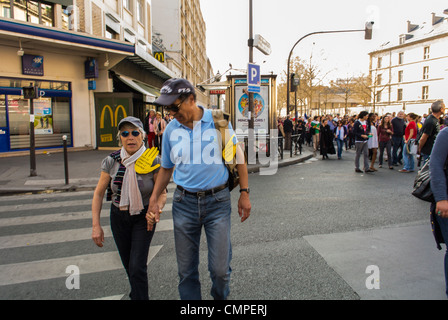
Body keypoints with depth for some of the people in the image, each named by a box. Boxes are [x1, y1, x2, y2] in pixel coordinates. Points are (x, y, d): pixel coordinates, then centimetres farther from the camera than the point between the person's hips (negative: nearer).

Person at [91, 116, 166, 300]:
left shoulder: (153, 161, -16)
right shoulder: (111, 161, -11)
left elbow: (162, 194, -9)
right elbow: (99, 194, -2)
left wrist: (156, 210, -31)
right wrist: (96, 225, -6)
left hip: (143, 218, -2)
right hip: (119, 217, 3)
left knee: (137, 267, -11)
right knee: (128, 265, 15)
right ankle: (139, 294, 43)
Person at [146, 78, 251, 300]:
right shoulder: (171, 129, 3)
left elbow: (238, 157, 3)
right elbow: (166, 168, 14)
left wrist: (244, 193, 0)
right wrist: (153, 200, 7)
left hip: (217, 200, -2)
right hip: (184, 202, 3)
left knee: (220, 269, 3)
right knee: (186, 270, 10)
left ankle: (220, 296, 35)